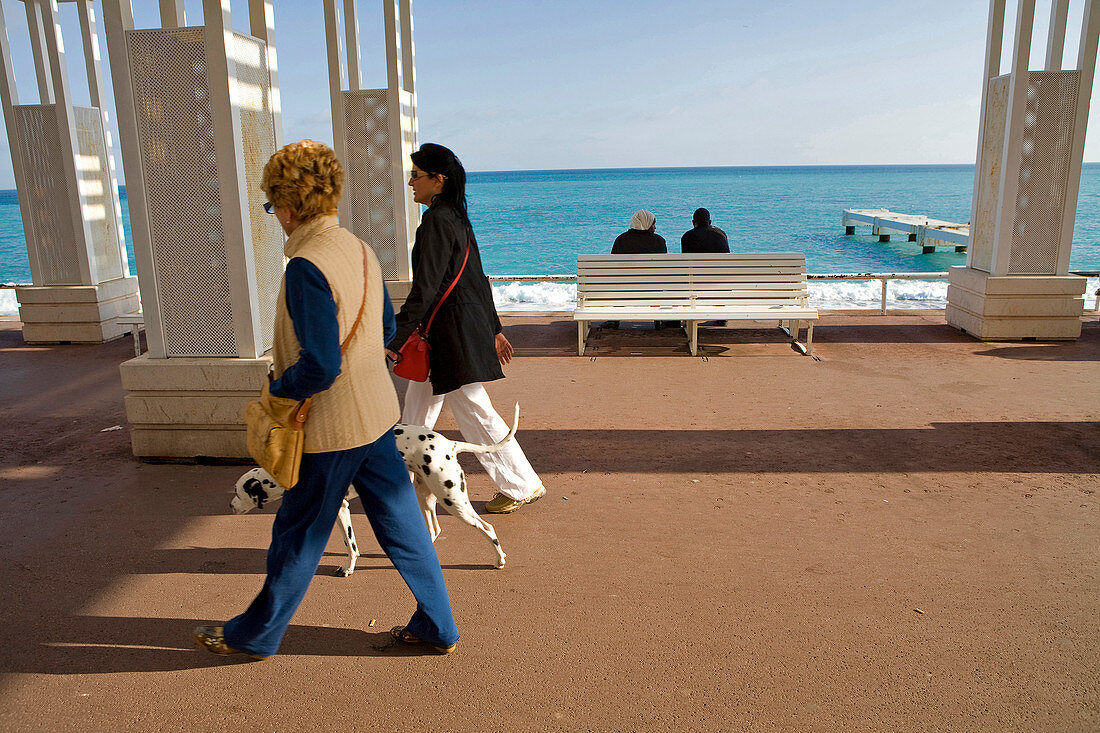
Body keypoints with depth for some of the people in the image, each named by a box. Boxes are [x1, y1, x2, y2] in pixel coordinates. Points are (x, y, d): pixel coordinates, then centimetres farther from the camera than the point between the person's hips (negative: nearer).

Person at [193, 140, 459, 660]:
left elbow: (320, 367, -27)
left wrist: (276, 389, -7)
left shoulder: (307, 267, -23)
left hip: (331, 428, -8)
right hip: (376, 415, 8)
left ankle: (256, 635, 33)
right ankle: (438, 627, 27)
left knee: (297, 538, 11)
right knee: (400, 523, 16)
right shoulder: (360, 249, 3)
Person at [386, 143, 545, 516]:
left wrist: (396, 341, -20)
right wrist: (493, 330, 21)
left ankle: (522, 485, 13)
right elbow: (478, 279, 16)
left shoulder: (437, 221, -17)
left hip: (453, 334, -10)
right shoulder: (457, 218, 12)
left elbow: (424, 289, -22)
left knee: (474, 413, 0)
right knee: (418, 407, 17)